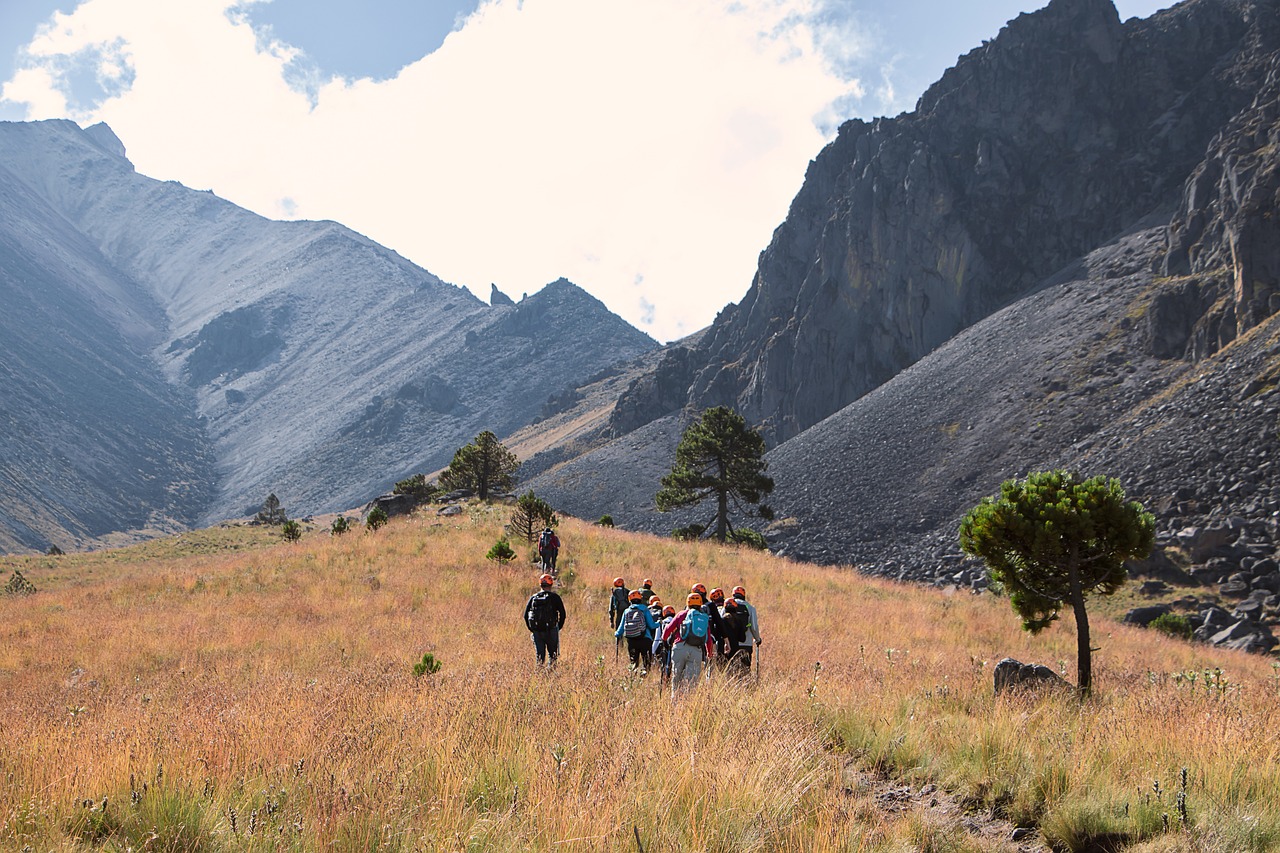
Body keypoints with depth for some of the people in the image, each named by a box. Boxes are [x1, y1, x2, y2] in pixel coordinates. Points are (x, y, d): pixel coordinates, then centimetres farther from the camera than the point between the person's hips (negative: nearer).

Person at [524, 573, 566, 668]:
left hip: (536, 631, 3)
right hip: (551, 630, -2)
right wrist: (559, 627, 10)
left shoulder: (533, 597, 9)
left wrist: (531, 629, 17)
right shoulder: (554, 597, -1)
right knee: (552, 654, 10)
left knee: (539, 654, 9)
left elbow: (526, 615, 9)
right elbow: (562, 614, -3)